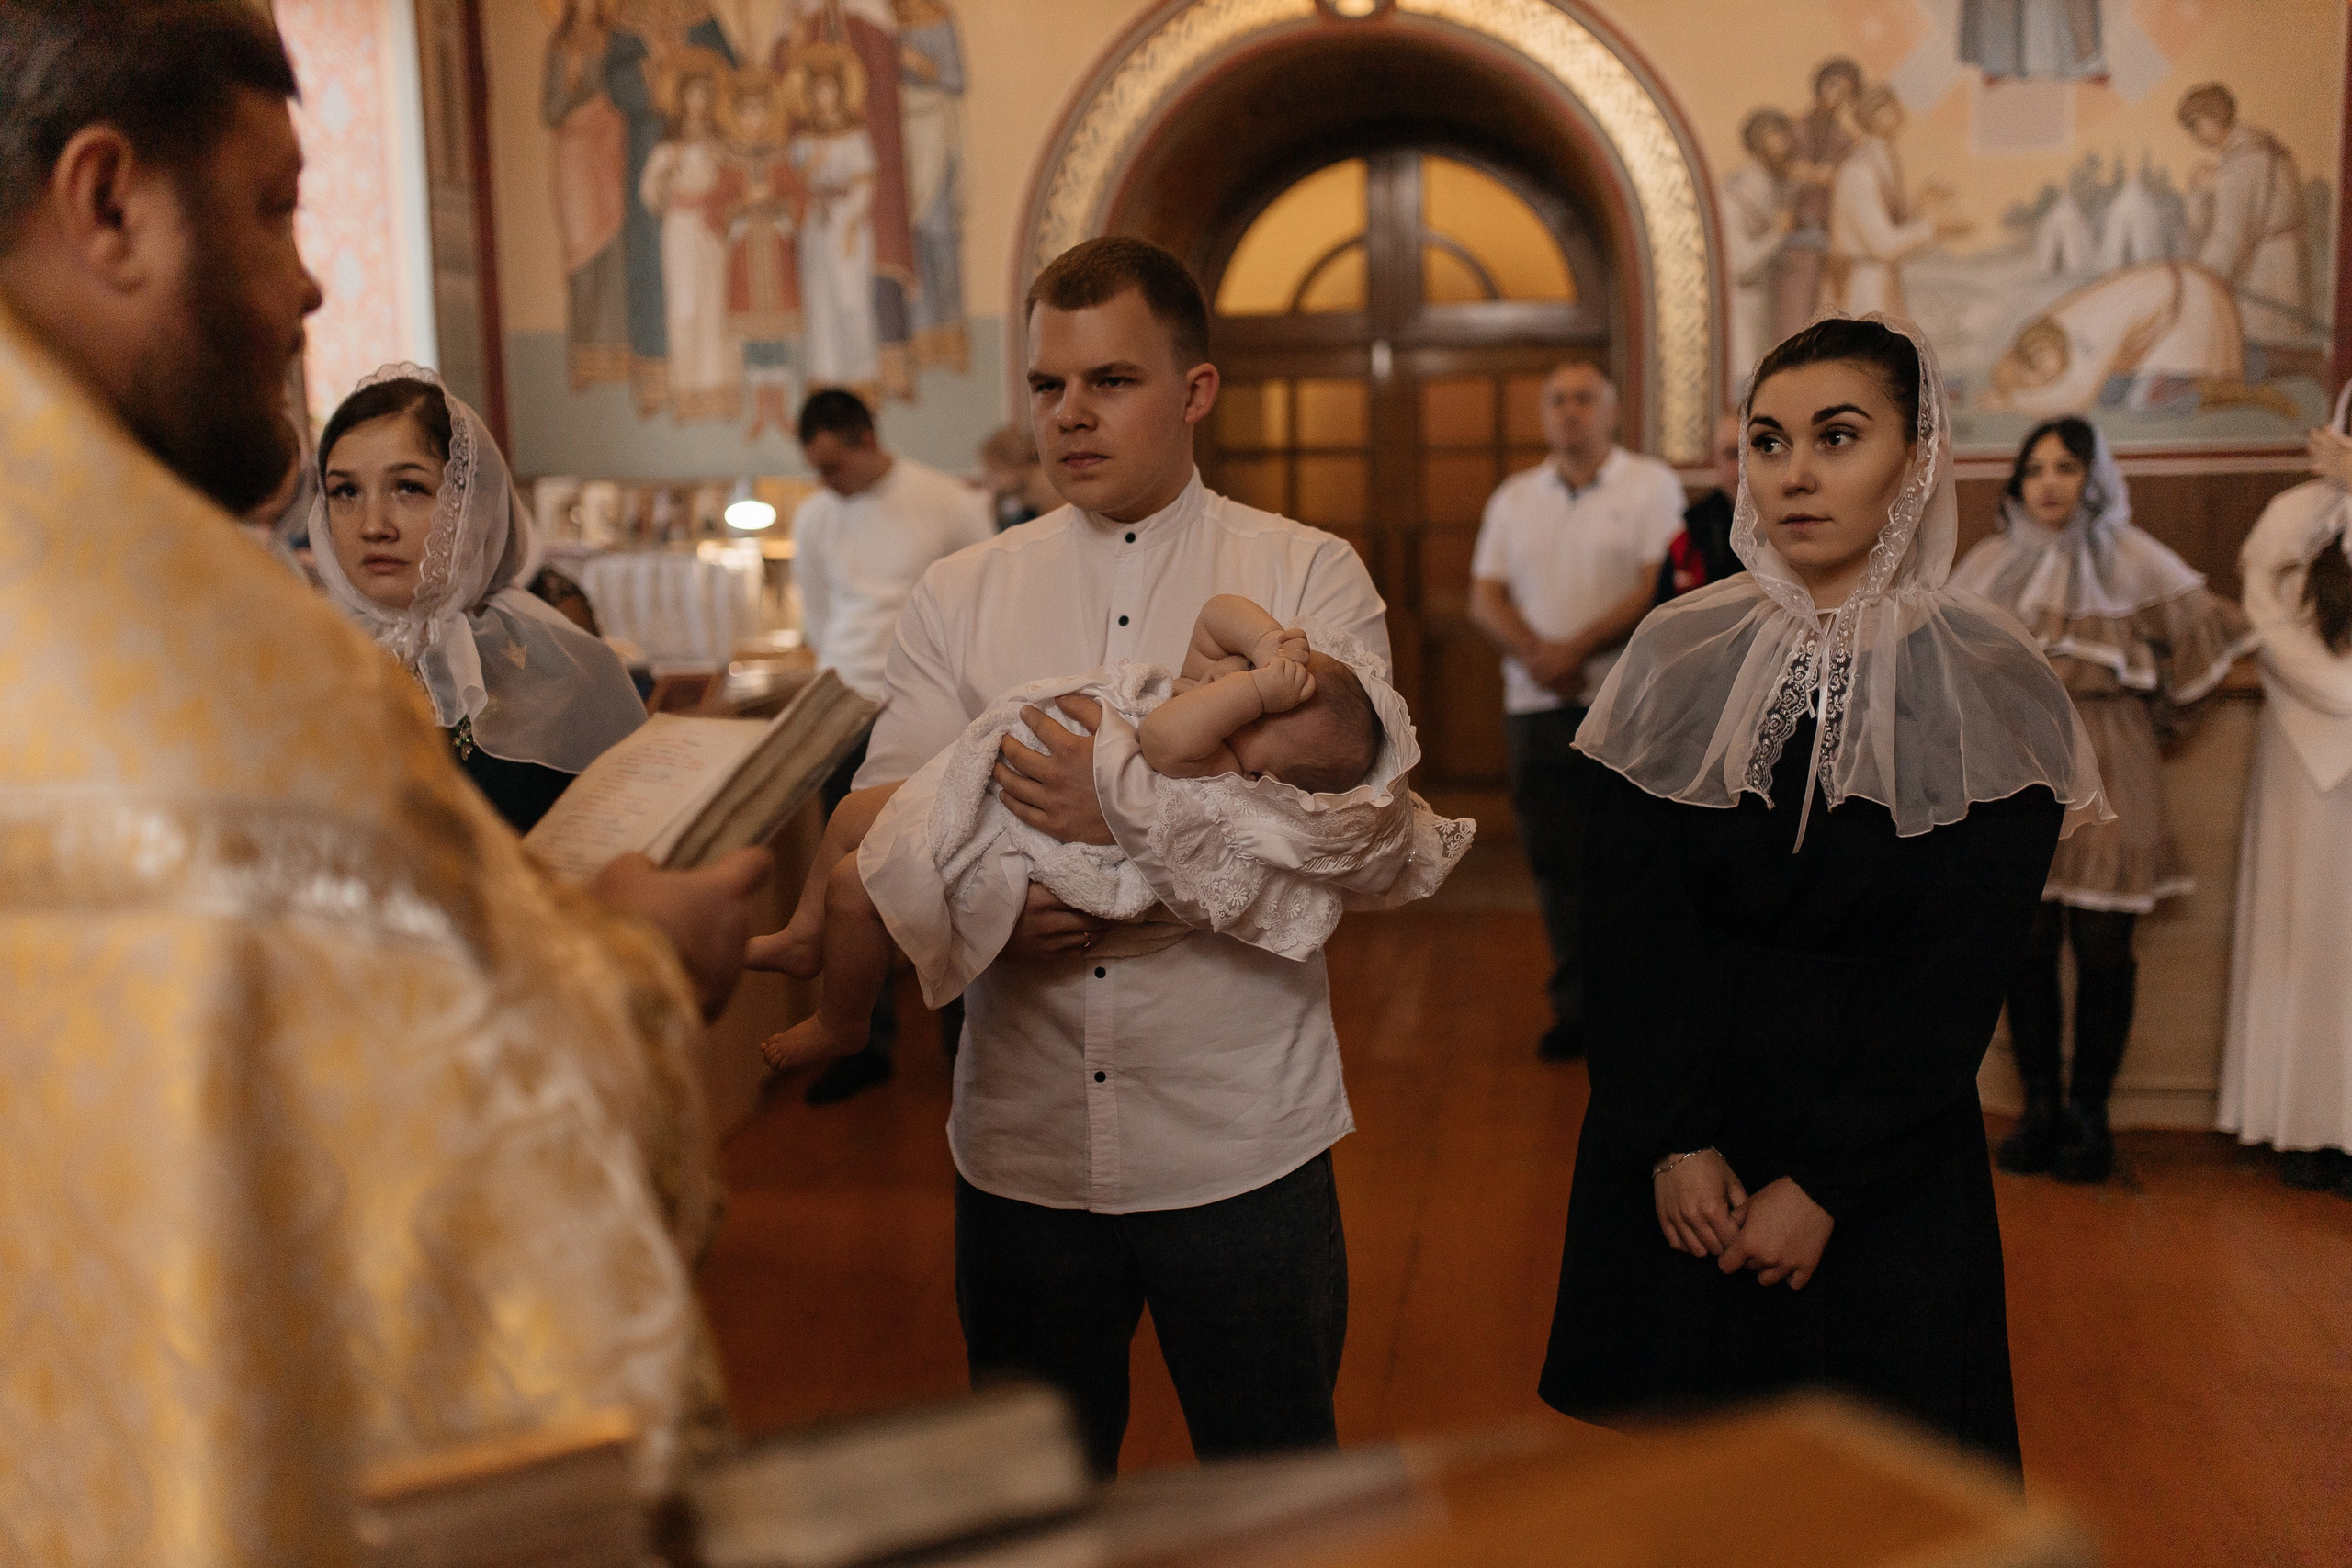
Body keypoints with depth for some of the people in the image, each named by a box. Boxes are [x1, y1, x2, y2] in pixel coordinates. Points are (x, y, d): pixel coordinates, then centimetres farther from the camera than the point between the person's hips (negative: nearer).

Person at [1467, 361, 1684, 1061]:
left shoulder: (1651, 484, 2)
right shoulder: (1514, 497, 15)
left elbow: (1659, 589, -8)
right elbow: (1485, 596, 8)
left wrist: (1577, 648, -13)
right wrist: (1535, 654, -10)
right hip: (1535, 703, 4)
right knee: (1553, 856, 5)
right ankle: (1577, 1005, 14)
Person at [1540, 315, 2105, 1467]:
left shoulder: (1987, 688, -9)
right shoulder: (1680, 660, -3)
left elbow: (1957, 982, -11)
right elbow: (1629, 928, -5)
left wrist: (1823, 1186, -13)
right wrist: (1675, 1141, -12)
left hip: (1890, 1164, -2)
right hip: (1666, 1143, 2)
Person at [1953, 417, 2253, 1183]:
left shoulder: (2131, 559, 5)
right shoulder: (1991, 564, 10)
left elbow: (2206, 636, 10)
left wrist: (2158, 711, 13)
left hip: (2106, 775, -1)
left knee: (2102, 949, -3)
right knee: (2027, 946, -2)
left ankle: (2088, 1112, 9)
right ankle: (2039, 1105, 11)